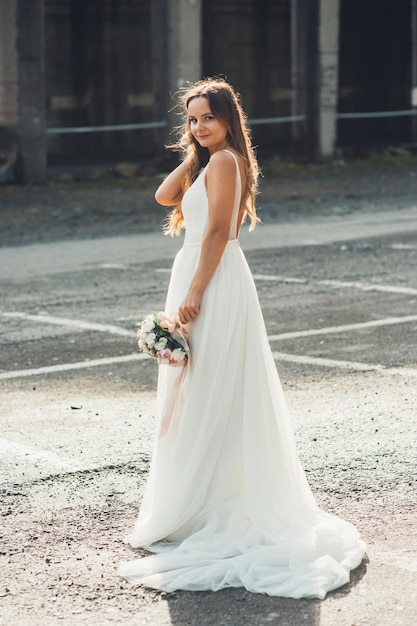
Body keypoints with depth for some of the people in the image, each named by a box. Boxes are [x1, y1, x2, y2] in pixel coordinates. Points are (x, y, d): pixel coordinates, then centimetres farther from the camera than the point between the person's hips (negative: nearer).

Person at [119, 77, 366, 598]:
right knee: (208, 397, 14)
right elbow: (165, 196, 12)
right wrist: (192, 153, 6)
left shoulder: (223, 161, -12)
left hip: (214, 285, -10)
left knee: (207, 397, -4)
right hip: (210, 282, 10)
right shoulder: (209, 163, 17)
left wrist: (193, 293, -21)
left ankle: (197, 510, 2)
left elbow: (217, 231, -18)